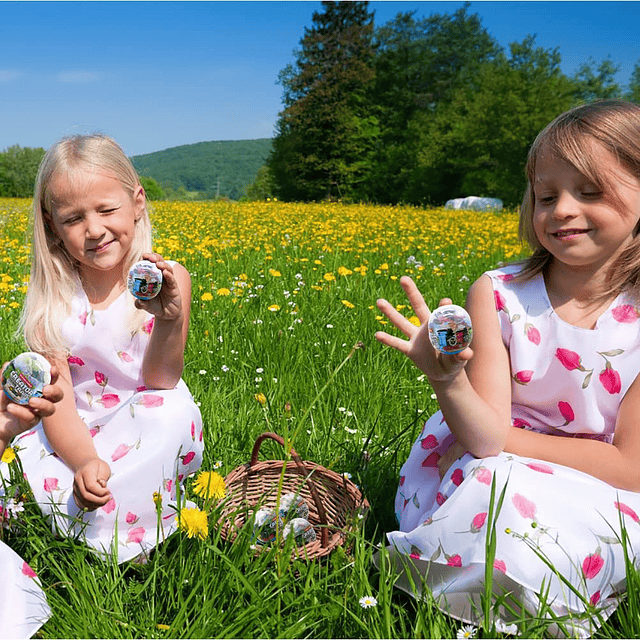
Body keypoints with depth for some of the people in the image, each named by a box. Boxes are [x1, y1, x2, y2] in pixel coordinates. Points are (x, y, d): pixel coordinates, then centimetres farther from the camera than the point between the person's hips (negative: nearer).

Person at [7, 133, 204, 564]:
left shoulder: (167, 280, -11)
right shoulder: (52, 297, -8)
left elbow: (161, 383, -15)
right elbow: (57, 401, -13)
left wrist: (169, 322, -35)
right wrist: (85, 459, -33)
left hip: (149, 432, 0)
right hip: (76, 438, 1)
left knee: (175, 413, -33)